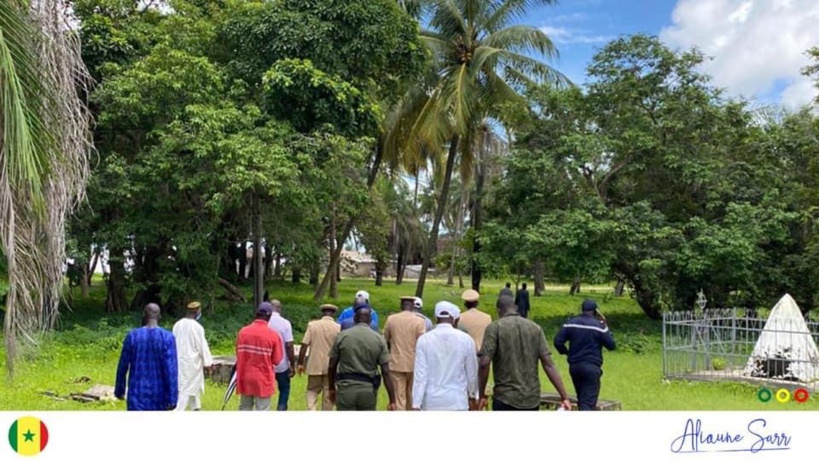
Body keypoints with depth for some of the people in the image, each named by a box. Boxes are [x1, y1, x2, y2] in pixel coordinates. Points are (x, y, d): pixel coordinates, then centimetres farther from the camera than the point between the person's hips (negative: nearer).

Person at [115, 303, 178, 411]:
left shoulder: (132, 335, -6)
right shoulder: (167, 337, -11)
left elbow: (122, 366, 1)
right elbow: (171, 369, -15)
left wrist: (119, 390, 14)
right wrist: (172, 398, -12)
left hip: (137, 391, 0)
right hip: (158, 392, 0)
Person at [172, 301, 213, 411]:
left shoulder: (177, 324, 3)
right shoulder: (197, 327, -17)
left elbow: (174, 343, 12)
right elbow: (203, 345, -13)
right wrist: (208, 362, -6)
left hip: (179, 361, 7)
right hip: (192, 361, -7)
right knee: (186, 389, -4)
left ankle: (196, 408, 35)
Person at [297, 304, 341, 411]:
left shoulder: (312, 325, -3)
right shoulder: (338, 327, -5)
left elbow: (304, 345, -7)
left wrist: (300, 363, 1)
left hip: (315, 365, 0)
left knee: (312, 390, 14)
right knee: (328, 394, 11)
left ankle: (311, 410, -7)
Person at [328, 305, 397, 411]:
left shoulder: (342, 336, 0)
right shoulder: (379, 339, 0)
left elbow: (332, 366, 5)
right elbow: (386, 372, -4)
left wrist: (332, 388, 21)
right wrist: (392, 400, -2)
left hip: (346, 387, -1)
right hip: (368, 389, 1)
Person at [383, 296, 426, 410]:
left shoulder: (391, 319, 0)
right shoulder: (419, 321, -6)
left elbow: (385, 341, 8)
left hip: (396, 363, 0)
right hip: (414, 364, 0)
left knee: (398, 398, 1)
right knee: (411, 396, 17)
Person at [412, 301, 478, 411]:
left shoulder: (424, 340, -5)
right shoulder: (465, 339, -3)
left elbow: (420, 375, -7)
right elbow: (472, 373, 6)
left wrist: (416, 405, -4)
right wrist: (473, 397, 23)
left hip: (433, 402, 1)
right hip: (458, 402, -1)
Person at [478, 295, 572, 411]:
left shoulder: (495, 327, -5)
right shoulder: (535, 328, 6)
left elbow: (484, 363, -14)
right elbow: (548, 364, 0)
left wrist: (482, 395, -3)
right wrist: (565, 397, -1)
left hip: (505, 398, -4)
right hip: (532, 399, 4)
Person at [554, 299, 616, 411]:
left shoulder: (571, 323, 2)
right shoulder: (598, 326, -8)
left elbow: (558, 341, -2)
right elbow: (611, 345, -1)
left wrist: (566, 352, 15)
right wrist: (605, 326, 6)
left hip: (574, 366, 5)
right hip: (592, 367, -5)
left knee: (581, 399, 21)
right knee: (588, 402, -8)